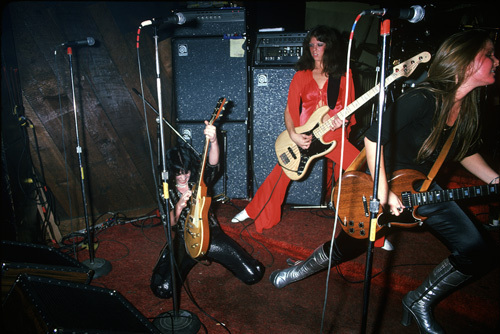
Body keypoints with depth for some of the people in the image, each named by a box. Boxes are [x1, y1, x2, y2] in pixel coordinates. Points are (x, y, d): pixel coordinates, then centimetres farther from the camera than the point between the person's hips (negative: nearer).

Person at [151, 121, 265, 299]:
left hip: (210, 233, 0)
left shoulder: (200, 179, -2)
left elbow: (213, 165, -26)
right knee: (163, 289, -20)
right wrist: (179, 206, -27)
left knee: (254, 274, -9)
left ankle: (209, 254, 17)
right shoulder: (167, 190, 0)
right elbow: (169, 224, -5)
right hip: (184, 240, 0)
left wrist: (213, 141, -48)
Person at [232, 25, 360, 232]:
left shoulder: (343, 76, 7)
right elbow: (290, 110, 5)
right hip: (304, 137, 1)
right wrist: (293, 135, -11)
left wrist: (341, 120, -14)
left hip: (334, 135, 0)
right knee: (279, 175, -3)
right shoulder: (301, 75, 8)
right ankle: (254, 212, 20)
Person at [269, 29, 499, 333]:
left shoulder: (471, 109, -3)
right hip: (386, 183, -7)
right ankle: (304, 269, 36)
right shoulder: (423, 100, -28)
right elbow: (373, 138, -28)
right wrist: (383, 193, -26)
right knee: (351, 245, 4)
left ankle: (420, 302, 16)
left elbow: (467, 152, 14)